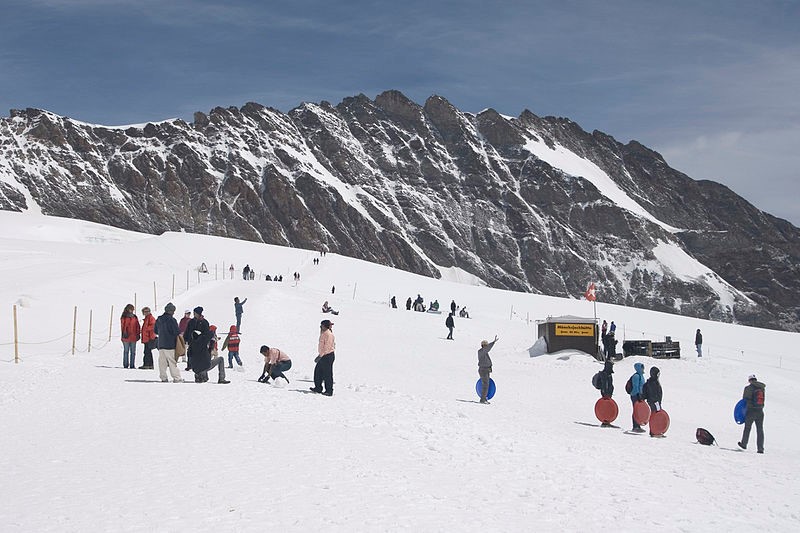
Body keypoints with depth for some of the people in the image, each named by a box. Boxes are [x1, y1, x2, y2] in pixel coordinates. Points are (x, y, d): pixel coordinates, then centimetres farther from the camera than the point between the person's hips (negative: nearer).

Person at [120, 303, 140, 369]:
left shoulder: (135, 317, 12)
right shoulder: (124, 317, 0)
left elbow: (137, 327, 14)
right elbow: (123, 326, -4)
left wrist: (138, 334, 7)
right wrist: (124, 333, -13)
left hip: (133, 337, 4)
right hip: (126, 337, -4)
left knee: (133, 352, 4)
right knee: (126, 351, 1)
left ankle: (132, 365, 7)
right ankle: (126, 364, 5)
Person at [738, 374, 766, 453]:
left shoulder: (748, 388, -8)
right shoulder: (762, 388, 4)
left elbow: (744, 399, -3)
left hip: (751, 411, -3)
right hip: (760, 411, 3)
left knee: (747, 428, 13)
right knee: (760, 430, 7)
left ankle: (744, 444, 24)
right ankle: (760, 448, 2)